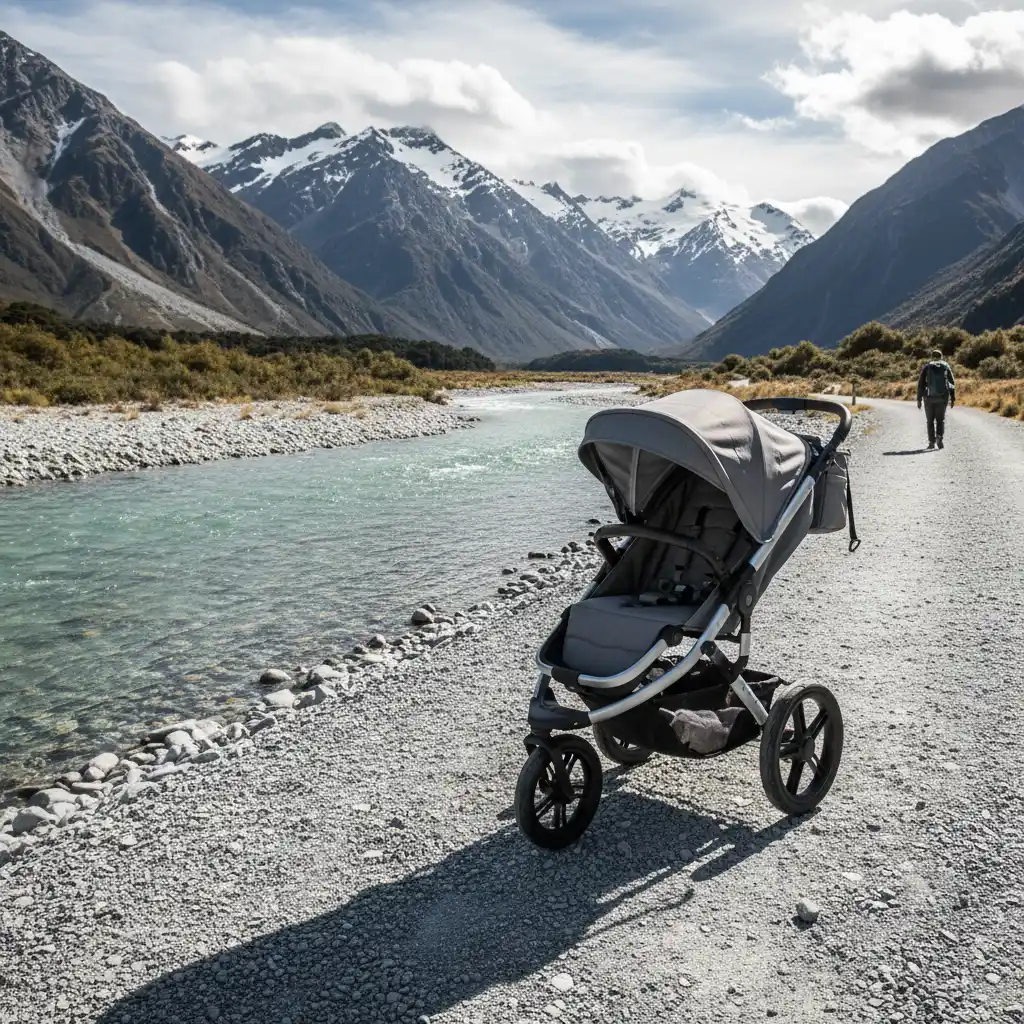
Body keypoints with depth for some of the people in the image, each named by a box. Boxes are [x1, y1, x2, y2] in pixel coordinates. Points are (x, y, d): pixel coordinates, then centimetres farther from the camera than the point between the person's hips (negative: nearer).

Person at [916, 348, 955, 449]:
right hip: (942, 397, 1)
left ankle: (931, 442, 6)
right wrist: (953, 399, 7)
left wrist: (919, 399, -1)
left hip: (929, 397, -1)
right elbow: (952, 383, 3)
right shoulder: (946, 367, 6)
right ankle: (939, 437, -11)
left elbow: (921, 384, -3)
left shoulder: (926, 367, 3)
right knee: (940, 419, 13)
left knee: (930, 420, 11)